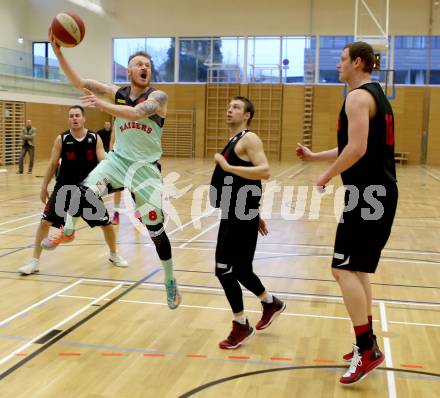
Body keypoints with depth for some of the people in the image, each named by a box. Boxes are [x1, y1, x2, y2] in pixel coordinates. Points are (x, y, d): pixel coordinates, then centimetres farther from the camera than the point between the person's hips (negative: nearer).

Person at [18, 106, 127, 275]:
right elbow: (53, 164, 0)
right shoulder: (61, 139, -7)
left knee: (106, 223, 5)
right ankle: (34, 261, 6)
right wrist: (44, 187, 3)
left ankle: (114, 255, 31)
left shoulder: (95, 138, -5)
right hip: (64, 188, -1)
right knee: (45, 221, -7)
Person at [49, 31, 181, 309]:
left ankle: (171, 281, 21)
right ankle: (68, 231, 8)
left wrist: (102, 105, -36)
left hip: (146, 168, -3)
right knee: (84, 193, -24)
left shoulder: (158, 96, -10)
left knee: (156, 229, 2)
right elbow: (78, 82, -2)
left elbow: (137, 113, -30)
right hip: (117, 159, 3)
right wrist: (58, 51, -12)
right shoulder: (117, 93, 4)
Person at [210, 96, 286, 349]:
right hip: (232, 215, 9)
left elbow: (265, 171, -25)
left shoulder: (249, 139, -10)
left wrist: (227, 167, -24)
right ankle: (271, 304, 38)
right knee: (240, 270, 16)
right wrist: (254, 215, 27)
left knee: (224, 269, -7)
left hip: (242, 217, -9)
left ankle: (241, 326, 9)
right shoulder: (234, 142, 19)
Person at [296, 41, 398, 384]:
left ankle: (368, 351, -5)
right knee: (357, 267, 16)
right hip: (380, 192, 11)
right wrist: (314, 156, 22)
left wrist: (327, 176, -10)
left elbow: (356, 149, -24)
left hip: (367, 194, -11)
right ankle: (367, 343, 24)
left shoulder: (358, 96, -12)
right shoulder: (376, 95, 20)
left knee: (344, 269, -9)